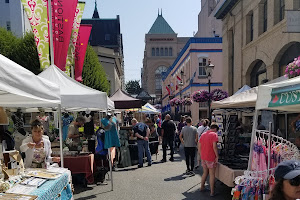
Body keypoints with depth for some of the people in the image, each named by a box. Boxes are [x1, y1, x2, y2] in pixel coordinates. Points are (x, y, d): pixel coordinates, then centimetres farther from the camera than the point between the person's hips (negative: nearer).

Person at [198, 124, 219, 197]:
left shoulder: (203, 134, 9)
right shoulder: (214, 134, -10)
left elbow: (199, 146, 10)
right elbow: (214, 146, -20)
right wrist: (217, 156, -11)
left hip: (203, 158, 6)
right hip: (211, 158, -6)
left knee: (205, 173, 22)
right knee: (212, 175, 5)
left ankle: (202, 187, 32)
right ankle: (212, 192, 12)